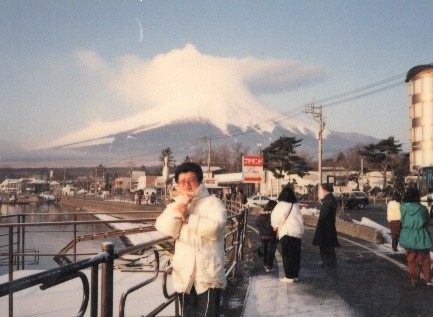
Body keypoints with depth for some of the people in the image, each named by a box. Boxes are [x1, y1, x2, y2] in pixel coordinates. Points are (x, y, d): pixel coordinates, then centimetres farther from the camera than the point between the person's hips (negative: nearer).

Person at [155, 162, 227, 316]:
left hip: (208, 273, -5)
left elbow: (215, 228, -19)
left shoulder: (212, 202, -1)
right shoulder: (174, 206, 13)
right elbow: (165, 229, -5)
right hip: (184, 274, 5)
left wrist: (189, 218, -15)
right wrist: (179, 207, -15)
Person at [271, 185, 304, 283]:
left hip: (286, 233, -6)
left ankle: (289, 276, -1)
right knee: (296, 255, 12)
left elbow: (276, 218, -6)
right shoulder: (296, 205, 7)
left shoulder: (282, 205, -9)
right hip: (298, 232, 6)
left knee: (287, 256, 0)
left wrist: (275, 227, 11)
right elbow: (300, 218, 10)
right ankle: (295, 275, 18)